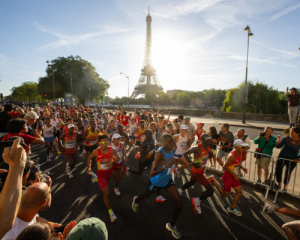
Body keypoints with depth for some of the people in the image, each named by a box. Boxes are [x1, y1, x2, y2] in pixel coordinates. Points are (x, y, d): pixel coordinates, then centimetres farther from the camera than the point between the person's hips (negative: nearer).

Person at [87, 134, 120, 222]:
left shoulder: (111, 149, -19)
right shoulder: (96, 152, -21)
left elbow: (118, 157, -11)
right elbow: (89, 158, -2)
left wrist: (112, 162, -28)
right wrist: (89, 167, -8)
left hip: (109, 172, 4)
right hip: (101, 174, -3)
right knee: (106, 193, -3)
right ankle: (110, 211, 14)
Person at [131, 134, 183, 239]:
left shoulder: (171, 150, -11)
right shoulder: (160, 153, -35)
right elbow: (151, 173, -38)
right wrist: (166, 166, -44)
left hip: (168, 180, 6)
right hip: (156, 181, -5)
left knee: (179, 204, 2)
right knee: (147, 195, 25)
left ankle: (171, 225, 31)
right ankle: (136, 201, 63)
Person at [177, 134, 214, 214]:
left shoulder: (208, 147, -2)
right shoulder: (197, 148, -27)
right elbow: (185, 154, -26)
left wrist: (210, 155, -10)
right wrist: (192, 163, -33)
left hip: (201, 171, 9)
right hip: (196, 172, -9)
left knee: (191, 182, 33)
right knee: (210, 190, -13)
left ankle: (180, 190, 59)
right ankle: (197, 201, 13)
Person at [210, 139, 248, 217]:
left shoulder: (239, 153, -2)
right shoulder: (232, 156, -30)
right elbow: (225, 167, -27)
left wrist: (242, 167, -2)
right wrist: (234, 175, -22)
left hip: (234, 176, 8)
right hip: (227, 177, -8)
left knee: (239, 192, 11)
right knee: (226, 194, 10)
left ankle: (232, 208, 30)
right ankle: (212, 180, 22)